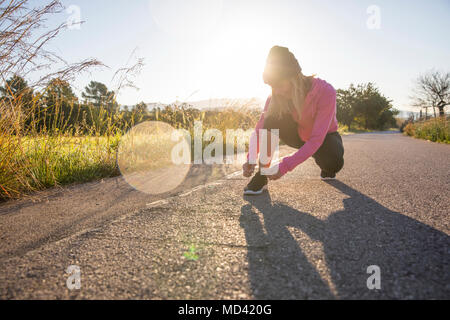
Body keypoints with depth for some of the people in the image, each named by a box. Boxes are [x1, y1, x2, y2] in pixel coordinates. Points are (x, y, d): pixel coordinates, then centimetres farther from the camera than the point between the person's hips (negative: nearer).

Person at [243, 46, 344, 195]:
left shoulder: (325, 92, -33)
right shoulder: (276, 96, -20)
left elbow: (317, 139, -36)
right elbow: (260, 128, -19)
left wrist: (285, 166, -42)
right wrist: (251, 158, -36)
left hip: (324, 137, -3)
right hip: (299, 135, 3)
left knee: (333, 163, -37)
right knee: (273, 117, -27)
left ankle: (327, 170, 3)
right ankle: (262, 175, -24)